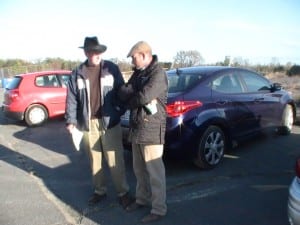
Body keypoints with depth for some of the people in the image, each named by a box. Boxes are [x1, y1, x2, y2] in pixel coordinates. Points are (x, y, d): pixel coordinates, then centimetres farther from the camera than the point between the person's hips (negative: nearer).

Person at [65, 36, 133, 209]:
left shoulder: (112, 68, 0)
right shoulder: (78, 73, 4)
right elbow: (72, 98, 3)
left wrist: (120, 111, -1)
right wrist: (71, 121, -2)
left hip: (110, 122, -2)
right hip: (88, 123, 3)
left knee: (115, 161, 2)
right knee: (95, 160, 14)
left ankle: (123, 192, 17)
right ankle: (100, 191, 31)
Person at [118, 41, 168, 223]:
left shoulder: (158, 74, -13)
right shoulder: (138, 72, 13)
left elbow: (144, 96, -25)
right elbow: (123, 94, 5)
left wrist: (129, 96, -4)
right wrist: (137, 99, -15)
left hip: (151, 130, -8)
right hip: (136, 128, 9)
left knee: (155, 171, 2)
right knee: (139, 169, 20)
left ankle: (159, 209, 16)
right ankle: (142, 199, 38)